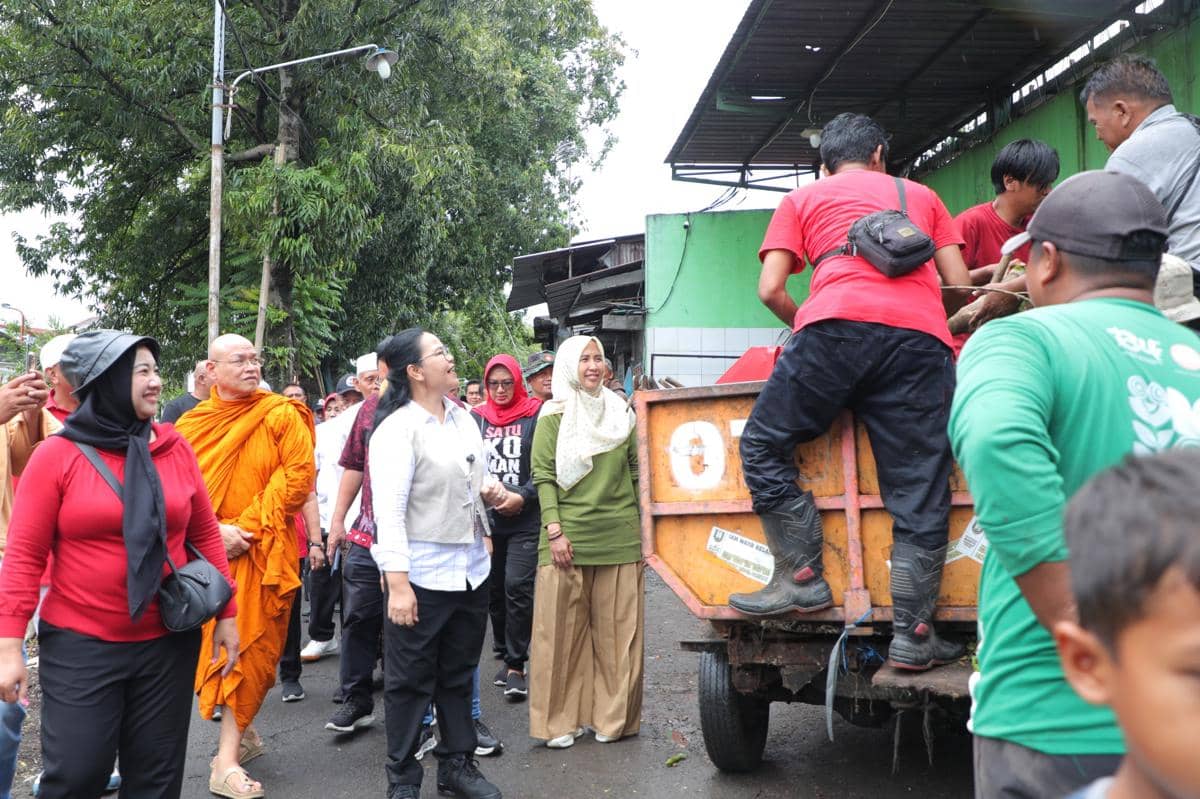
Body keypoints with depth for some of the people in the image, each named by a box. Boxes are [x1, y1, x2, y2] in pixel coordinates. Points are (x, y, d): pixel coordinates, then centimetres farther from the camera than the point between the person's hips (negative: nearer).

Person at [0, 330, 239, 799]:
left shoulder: (175, 448, 2)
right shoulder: (57, 455, -7)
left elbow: (205, 535, 8)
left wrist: (225, 613, 7)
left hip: (168, 642, 3)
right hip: (80, 645, -3)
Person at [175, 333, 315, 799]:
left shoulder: (282, 415, -3)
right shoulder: (191, 424, 4)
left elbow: (298, 476, -9)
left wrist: (245, 527, -14)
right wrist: (212, 532, -15)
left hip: (262, 551, -3)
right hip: (208, 553, 3)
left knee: (250, 644, -3)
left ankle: (228, 756, 0)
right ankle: (244, 732, 28)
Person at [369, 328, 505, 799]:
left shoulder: (463, 419, 8)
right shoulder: (396, 429, -15)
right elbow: (389, 510, -20)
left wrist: (490, 491, 1)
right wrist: (397, 582, -26)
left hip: (471, 570, 7)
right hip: (420, 576, -7)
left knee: (458, 675, 17)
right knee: (410, 681, 5)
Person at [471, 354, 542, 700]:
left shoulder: (535, 415, -2)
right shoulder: (476, 418, 9)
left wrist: (522, 496, -15)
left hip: (525, 520, -4)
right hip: (486, 518, 4)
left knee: (517, 587, -11)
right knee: (493, 589, 11)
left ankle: (515, 665, -2)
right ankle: (505, 653, 28)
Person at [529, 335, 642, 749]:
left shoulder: (620, 412, 12)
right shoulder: (553, 416, 2)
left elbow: (636, 473, 14)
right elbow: (543, 475, -3)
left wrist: (644, 531, 10)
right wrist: (554, 530, -12)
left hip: (620, 536, 3)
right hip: (569, 536, -3)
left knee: (617, 630, 5)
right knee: (564, 629, 1)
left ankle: (612, 716, 15)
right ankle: (561, 720, 10)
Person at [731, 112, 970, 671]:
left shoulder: (803, 199, 26)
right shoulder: (920, 195, 33)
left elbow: (771, 290, 15)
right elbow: (959, 286, 26)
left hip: (839, 322, -2)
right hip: (922, 336, 3)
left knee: (764, 444, 13)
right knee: (919, 491, 4)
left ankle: (802, 576, 7)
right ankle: (912, 634, 3)